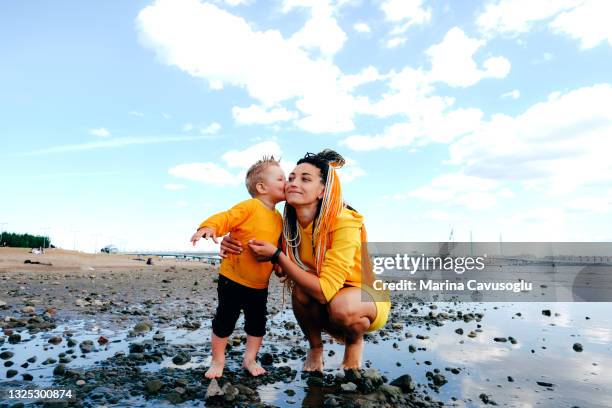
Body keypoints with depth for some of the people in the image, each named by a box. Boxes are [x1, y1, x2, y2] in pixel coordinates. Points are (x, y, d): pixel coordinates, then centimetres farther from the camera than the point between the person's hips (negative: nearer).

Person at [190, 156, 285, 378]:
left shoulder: (278, 218, 8)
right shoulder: (249, 207, -15)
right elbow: (225, 218, -26)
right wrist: (209, 227, -44)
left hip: (260, 285, 6)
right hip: (233, 279, -6)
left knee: (257, 323, 14)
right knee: (224, 321, 7)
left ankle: (250, 359, 34)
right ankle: (218, 361, 27)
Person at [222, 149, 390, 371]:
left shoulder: (345, 223, -29)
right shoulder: (290, 225, -11)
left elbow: (324, 290, -35)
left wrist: (276, 255, -32)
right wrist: (236, 247, -17)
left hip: (369, 299, -4)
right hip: (324, 306, 4)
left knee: (341, 306, -36)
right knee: (301, 288, -26)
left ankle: (355, 341, 0)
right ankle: (315, 348, 2)